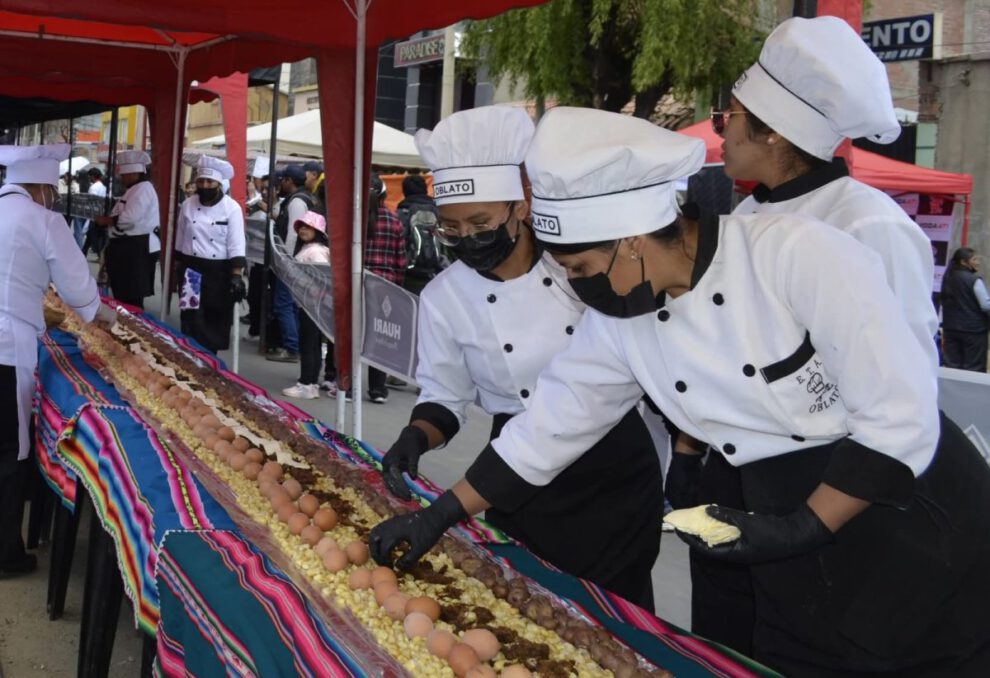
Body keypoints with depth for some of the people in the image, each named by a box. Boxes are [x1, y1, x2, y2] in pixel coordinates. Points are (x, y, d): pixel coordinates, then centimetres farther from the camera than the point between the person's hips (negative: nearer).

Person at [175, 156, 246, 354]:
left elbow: (236, 246, -12)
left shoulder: (232, 208, -8)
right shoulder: (188, 205, 3)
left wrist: (237, 276, -19)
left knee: (217, 322, 7)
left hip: (219, 272, -2)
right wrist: (179, 269, 12)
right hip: (191, 271, 2)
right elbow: (180, 241, 11)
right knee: (192, 322, 0)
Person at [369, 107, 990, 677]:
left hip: (922, 539, -5)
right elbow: (545, 430, 3)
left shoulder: (801, 255, -25)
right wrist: (437, 518, 5)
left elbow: (902, 417, -23)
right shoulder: (617, 318, -5)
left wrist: (804, 528, -20)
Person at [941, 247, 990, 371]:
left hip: (950, 328, 6)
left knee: (952, 367, 8)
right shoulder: (974, 280, -13)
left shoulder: (948, 278, 8)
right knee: (974, 368, 0)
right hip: (973, 329, -6)